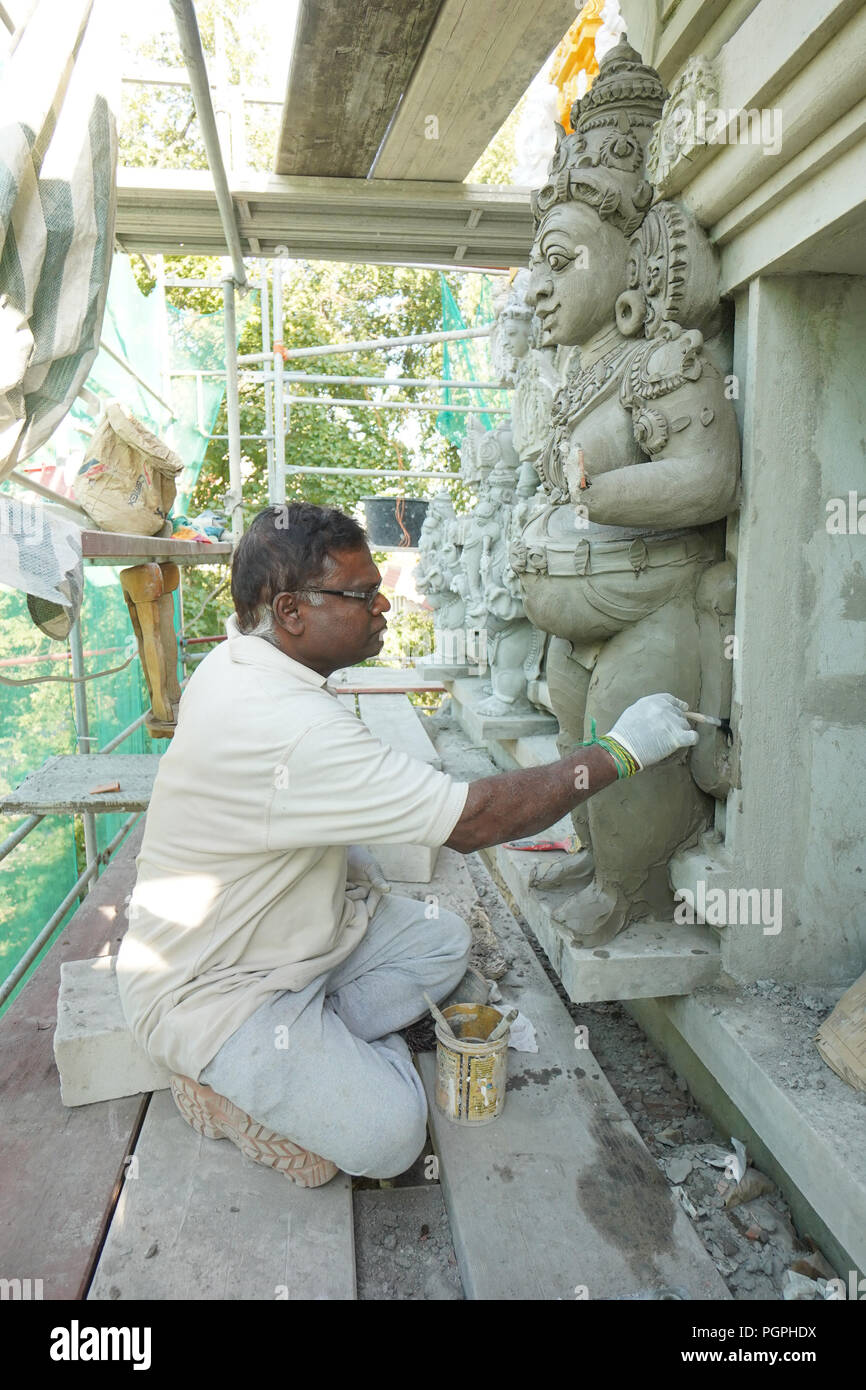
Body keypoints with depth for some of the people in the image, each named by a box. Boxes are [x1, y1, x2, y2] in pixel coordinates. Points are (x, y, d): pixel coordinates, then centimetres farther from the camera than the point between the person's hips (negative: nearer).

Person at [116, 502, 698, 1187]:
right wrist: (619, 752, -23)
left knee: (443, 940, 5)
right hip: (215, 989, -9)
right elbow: (476, 820, -31)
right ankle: (222, 1073, 4)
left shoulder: (242, 659, -3)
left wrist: (352, 860, 3)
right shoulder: (294, 731, -35)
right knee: (386, 1134, -17)